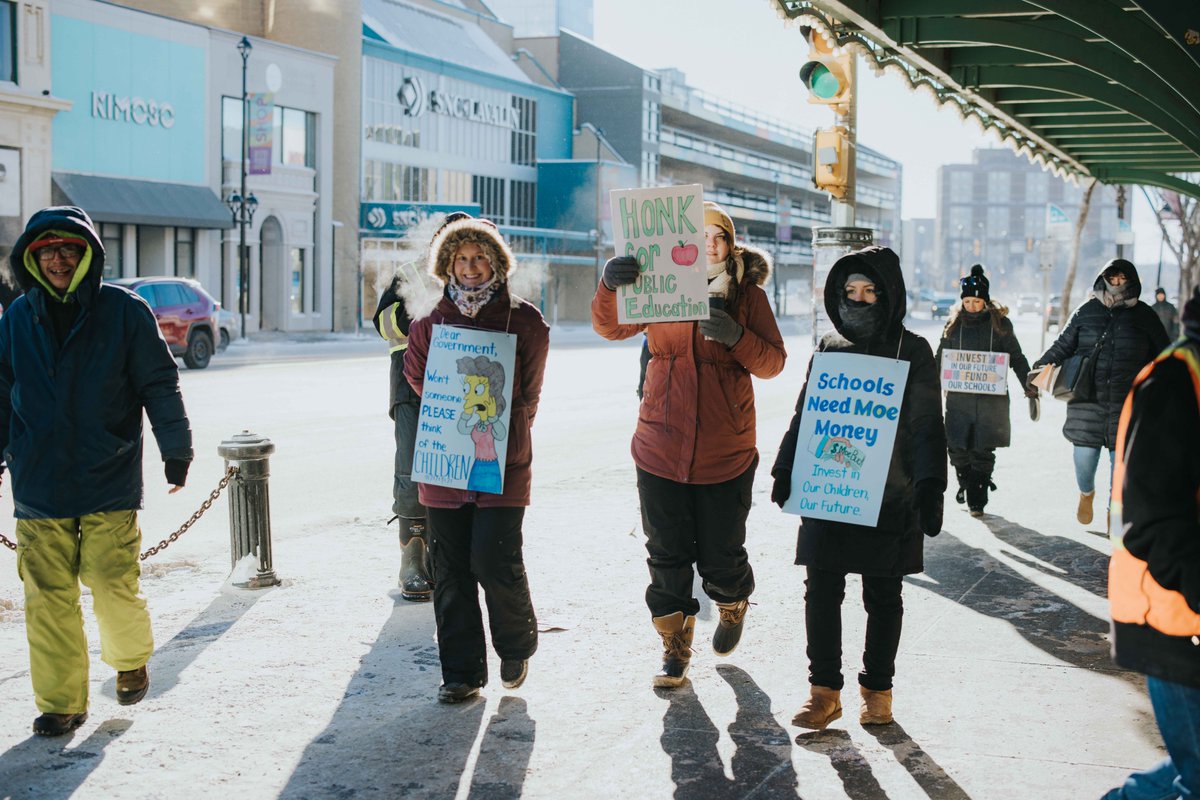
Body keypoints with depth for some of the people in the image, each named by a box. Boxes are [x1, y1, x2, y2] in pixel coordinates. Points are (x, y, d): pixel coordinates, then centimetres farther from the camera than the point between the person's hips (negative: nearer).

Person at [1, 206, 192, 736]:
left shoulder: (125, 312, -1)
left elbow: (160, 384, 3)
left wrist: (176, 449, 1)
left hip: (110, 483, -2)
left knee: (114, 584, -4)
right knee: (48, 597, 1)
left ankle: (130, 659, 27)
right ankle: (61, 702, 14)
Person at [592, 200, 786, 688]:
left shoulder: (747, 295, 2)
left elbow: (772, 363, -4)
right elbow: (610, 327, -11)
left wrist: (736, 336, -23)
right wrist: (610, 286, -32)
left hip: (726, 453, -1)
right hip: (661, 447, 1)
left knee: (720, 554, 8)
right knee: (667, 556, 4)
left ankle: (732, 607, 41)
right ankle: (675, 650, 19)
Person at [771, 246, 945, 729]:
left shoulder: (912, 352, -2)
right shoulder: (830, 347, 8)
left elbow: (927, 426, -3)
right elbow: (804, 413, 14)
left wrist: (929, 486, -11)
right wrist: (786, 469, 7)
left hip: (889, 498, -3)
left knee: (883, 597, 8)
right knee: (821, 591, 2)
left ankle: (877, 689, 21)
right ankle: (824, 690, 11)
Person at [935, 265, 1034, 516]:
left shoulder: (1000, 323, 2)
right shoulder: (954, 323, 7)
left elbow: (1016, 358, 6)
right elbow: (941, 359, 13)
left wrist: (1030, 387, 0)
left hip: (991, 398, -2)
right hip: (959, 397, 2)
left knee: (982, 451, -4)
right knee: (957, 449, 3)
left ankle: (977, 500, 5)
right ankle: (965, 484, 29)